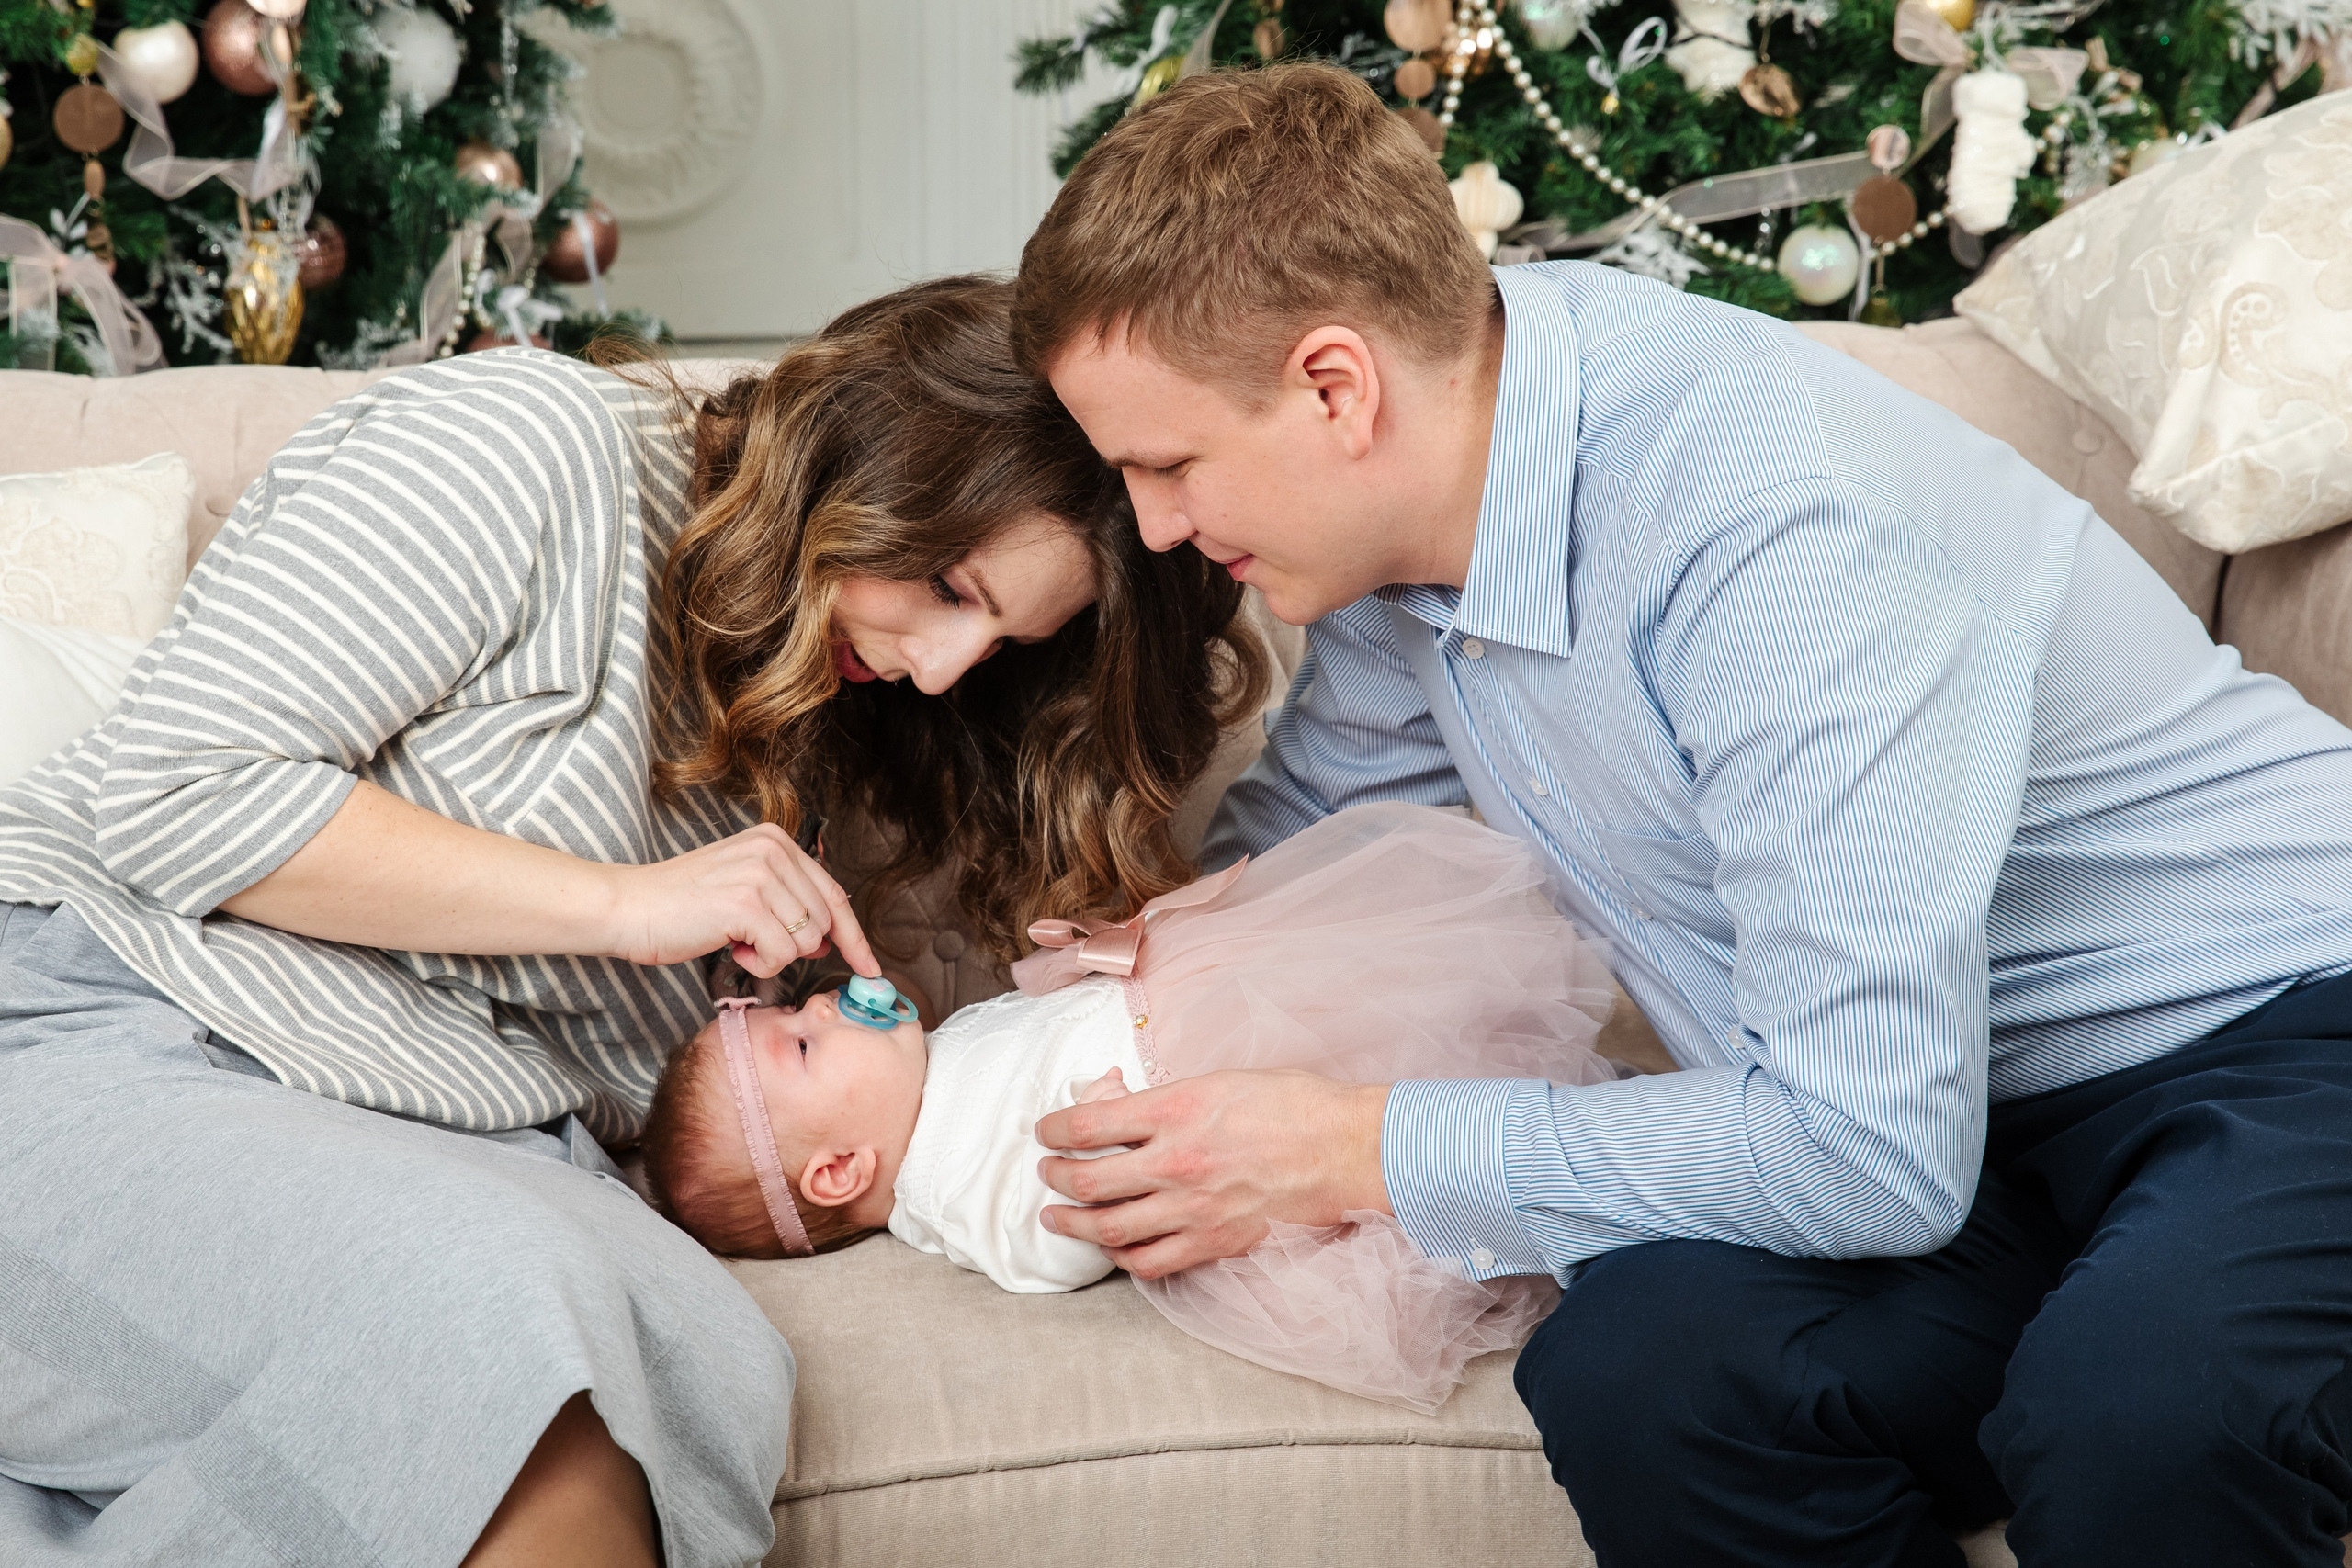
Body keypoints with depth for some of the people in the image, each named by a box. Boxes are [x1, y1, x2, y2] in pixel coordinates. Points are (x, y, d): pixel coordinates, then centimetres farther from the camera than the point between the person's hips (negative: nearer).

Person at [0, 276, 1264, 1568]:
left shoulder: (800, 704, 17)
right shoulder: (531, 437, -7)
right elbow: (180, 789, -13)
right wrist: (621, 902, -12)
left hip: (452, 1149, 7)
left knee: (717, 1367, -27)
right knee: (503, 1309, -37)